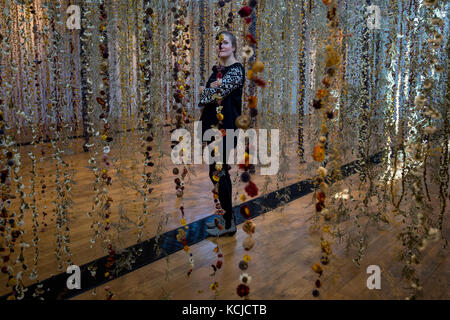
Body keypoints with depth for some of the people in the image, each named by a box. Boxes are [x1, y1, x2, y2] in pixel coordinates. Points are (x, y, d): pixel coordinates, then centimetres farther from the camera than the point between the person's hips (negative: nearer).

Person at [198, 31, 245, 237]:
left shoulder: (236, 70, -11)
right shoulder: (217, 70, 16)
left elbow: (216, 93, -19)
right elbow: (206, 95, 8)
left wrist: (206, 95, 0)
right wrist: (213, 89, -12)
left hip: (225, 126, -9)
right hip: (213, 124, 9)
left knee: (218, 172, -6)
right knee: (220, 172, 13)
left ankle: (228, 224, 5)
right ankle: (225, 216, 25)